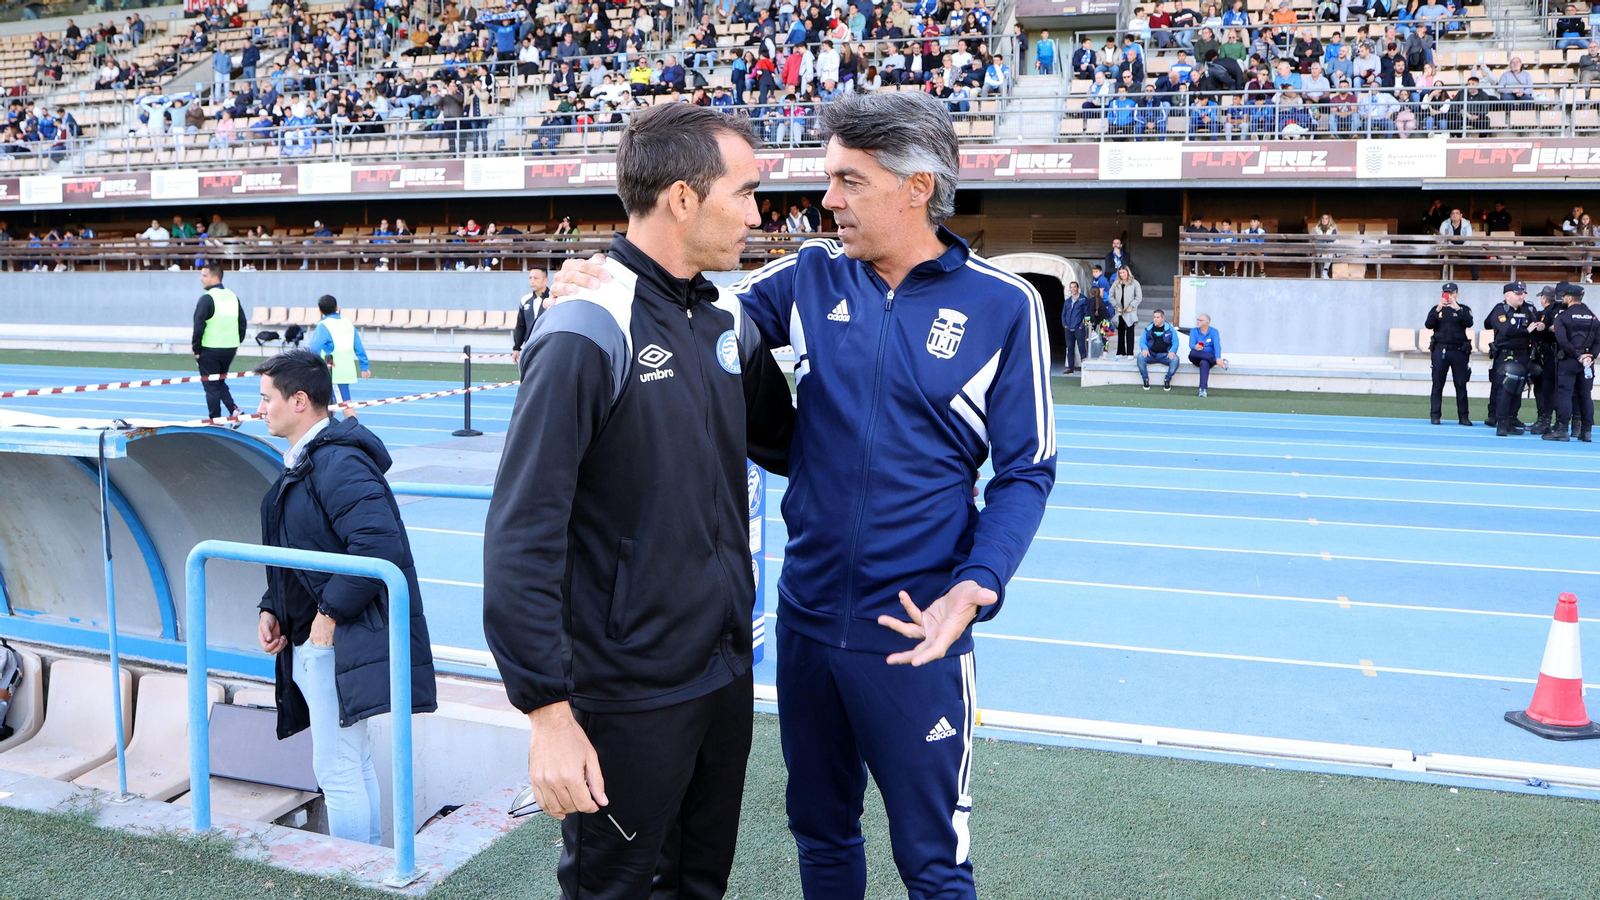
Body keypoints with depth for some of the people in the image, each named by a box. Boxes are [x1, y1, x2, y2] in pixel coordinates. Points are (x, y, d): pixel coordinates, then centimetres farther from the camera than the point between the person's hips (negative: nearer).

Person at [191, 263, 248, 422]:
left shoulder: (207, 298, -13)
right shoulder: (233, 296, 8)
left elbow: (199, 326, -15)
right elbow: (242, 321, 12)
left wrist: (196, 349, -7)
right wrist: (237, 342, 17)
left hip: (210, 350, -6)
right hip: (230, 349, 7)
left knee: (211, 386, 4)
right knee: (220, 382, 21)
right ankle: (234, 410, 2)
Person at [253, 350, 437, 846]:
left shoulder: (338, 463, -19)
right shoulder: (302, 462, 14)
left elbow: (379, 545, -30)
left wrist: (330, 613, -22)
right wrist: (272, 609, 10)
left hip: (339, 642, -11)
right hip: (309, 642, 11)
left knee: (338, 771, -3)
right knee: (353, 763, 20)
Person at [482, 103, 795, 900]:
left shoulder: (730, 323, 4)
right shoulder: (588, 333, -19)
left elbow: (785, 444, 19)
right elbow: (523, 536, -20)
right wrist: (548, 714, -20)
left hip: (727, 678, 7)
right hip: (627, 699, -7)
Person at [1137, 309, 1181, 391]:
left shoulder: (1170, 329, 7)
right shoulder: (1148, 328, 11)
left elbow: (1175, 342, 3)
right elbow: (1142, 341, 7)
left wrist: (1172, 351, -18)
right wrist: (1144, 349, -16)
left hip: (1165, 355, -1)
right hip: (1151, 355, 1)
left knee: (1175, 359, -31)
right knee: (1140, 357, -30)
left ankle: (1167, 380, -12)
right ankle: (1145, 379, -14)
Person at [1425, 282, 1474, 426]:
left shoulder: (1463, 309, 7)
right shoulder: (1436, 309, 9)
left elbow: (1469, 323, -11)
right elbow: (1428, 325, -5)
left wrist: (1457, 308, -20)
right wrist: (1438, 310, -17)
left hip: (1458, 351, 0)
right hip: (1440, 350, 0)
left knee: (1461, 384, 1)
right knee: (1438, 384, -1)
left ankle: (1463, 416, 5)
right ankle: (1435, 415, 2)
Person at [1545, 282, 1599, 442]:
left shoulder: (1562, 317, -6)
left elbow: (1562, 341, -16)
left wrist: (1577, 356, -10)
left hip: (1568, 361, -5)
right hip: (1587, 363, 5)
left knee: (1564, 393, -3)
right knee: (1586, 395, 8)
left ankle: (1562, 429, -6)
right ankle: (1586, 431, 11)